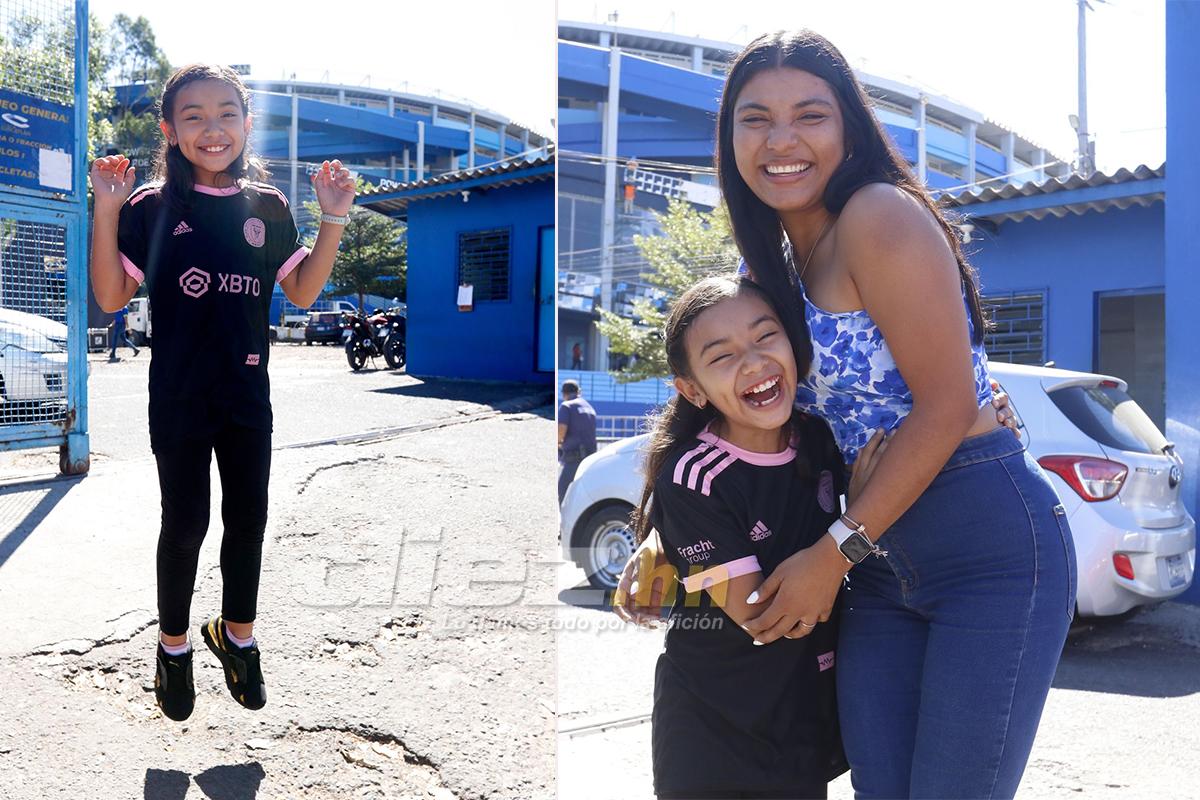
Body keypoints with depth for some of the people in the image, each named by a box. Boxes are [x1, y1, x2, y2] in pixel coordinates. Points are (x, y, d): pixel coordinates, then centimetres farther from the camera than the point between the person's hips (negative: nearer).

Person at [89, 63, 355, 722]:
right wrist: (106, 211, -16)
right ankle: (173, 644, 30)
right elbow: (111, 298, -7)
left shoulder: (267, 207, 2)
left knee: (248, 519, 11)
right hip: (178, 400, -2)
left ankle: (237, 633, 34)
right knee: (185, 524, 8)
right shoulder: (151, 207, -5)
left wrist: (334, 218, -5)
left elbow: (303, 292, 3)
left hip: (248, 396, 3)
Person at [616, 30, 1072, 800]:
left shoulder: (881, 214, -13)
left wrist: (834, 552, -14)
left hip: (994, 546, -7)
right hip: (879, 570, 7)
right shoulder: (777, 261, 11)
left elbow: (948, 405, -18)